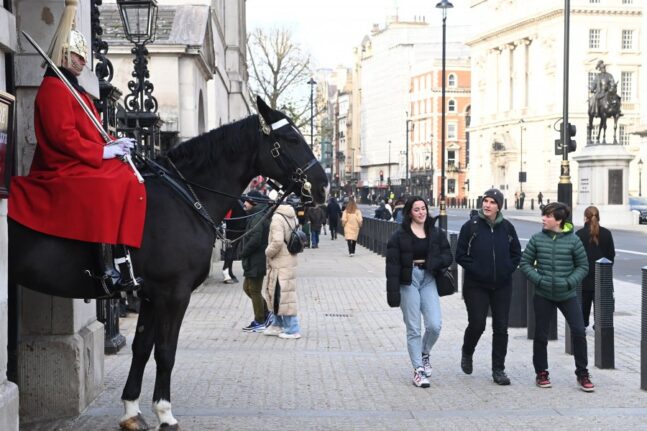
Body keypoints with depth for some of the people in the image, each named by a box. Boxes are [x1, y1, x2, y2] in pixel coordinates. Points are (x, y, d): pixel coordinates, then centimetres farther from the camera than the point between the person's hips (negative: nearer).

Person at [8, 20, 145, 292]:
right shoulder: (54, 88, -10)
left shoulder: (71, 88, 21)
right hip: (65, 169, -10)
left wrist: (112, 144, 7)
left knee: (129, 176, 4)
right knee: (109, 187, -27)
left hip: (81, 164, 10)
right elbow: (62, 135, -21)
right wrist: (103, 152, -18)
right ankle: (110, 268, -32)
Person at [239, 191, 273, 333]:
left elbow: (254, 241, -26)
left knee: (254, 291, 0)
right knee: (247, 288, 18)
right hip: (254, 261, 10)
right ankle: (266, 314, 22)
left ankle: (259, 322, 11)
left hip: (256, 261, -10)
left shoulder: (258, 218, -19)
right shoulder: (256, 216, 14)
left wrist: (243, 253, -14)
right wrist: (244, 253, 12)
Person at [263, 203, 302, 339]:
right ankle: (278, 325, 29)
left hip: (280, 265, -9)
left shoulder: (277, 218, -19)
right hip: (290, 261, 9)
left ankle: (292, 330, 5)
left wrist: (268, 253, -9)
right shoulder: (292, 216, 9)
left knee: (283, 296, 0)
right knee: (275, 294, 20)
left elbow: (277, 242, -26)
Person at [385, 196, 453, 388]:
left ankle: (424, 354, 24)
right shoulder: (399, 235, -3)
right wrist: (393, 293, -13)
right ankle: (418, 370, 10)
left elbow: (447, 255, 7)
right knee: (413, 329, 1)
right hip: (408, 281, -3)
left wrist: (432, 263, -14)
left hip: (428, 280, 3)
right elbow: (393, 265, -7)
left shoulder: (436, 233, 9)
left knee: (434, 325, -6)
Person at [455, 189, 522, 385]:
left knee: (501, 328, 4)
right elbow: (460, 255, -3)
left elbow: (516, 253, 13)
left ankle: (498, 369, 14)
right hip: (476, 286, -3)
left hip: (502, 286, 3)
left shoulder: (507, 227, 3)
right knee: (477, 324, -5)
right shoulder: (471, 226, -5)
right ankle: (467, 353, 27)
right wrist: (475, 269, -11)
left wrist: (508, 269, -1)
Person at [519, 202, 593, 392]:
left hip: (567, 295, -1)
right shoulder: (537, 239, -3)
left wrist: (570, 282, -13)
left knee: (579, 332, -6)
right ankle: (541, 372, 23)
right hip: (543, 295, 1)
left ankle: (582, 373, 9)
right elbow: (525, 263, 3)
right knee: (541, 335, 7)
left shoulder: (573, 240, -6)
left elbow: (583, 266, 0)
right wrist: (538, 279, -11)